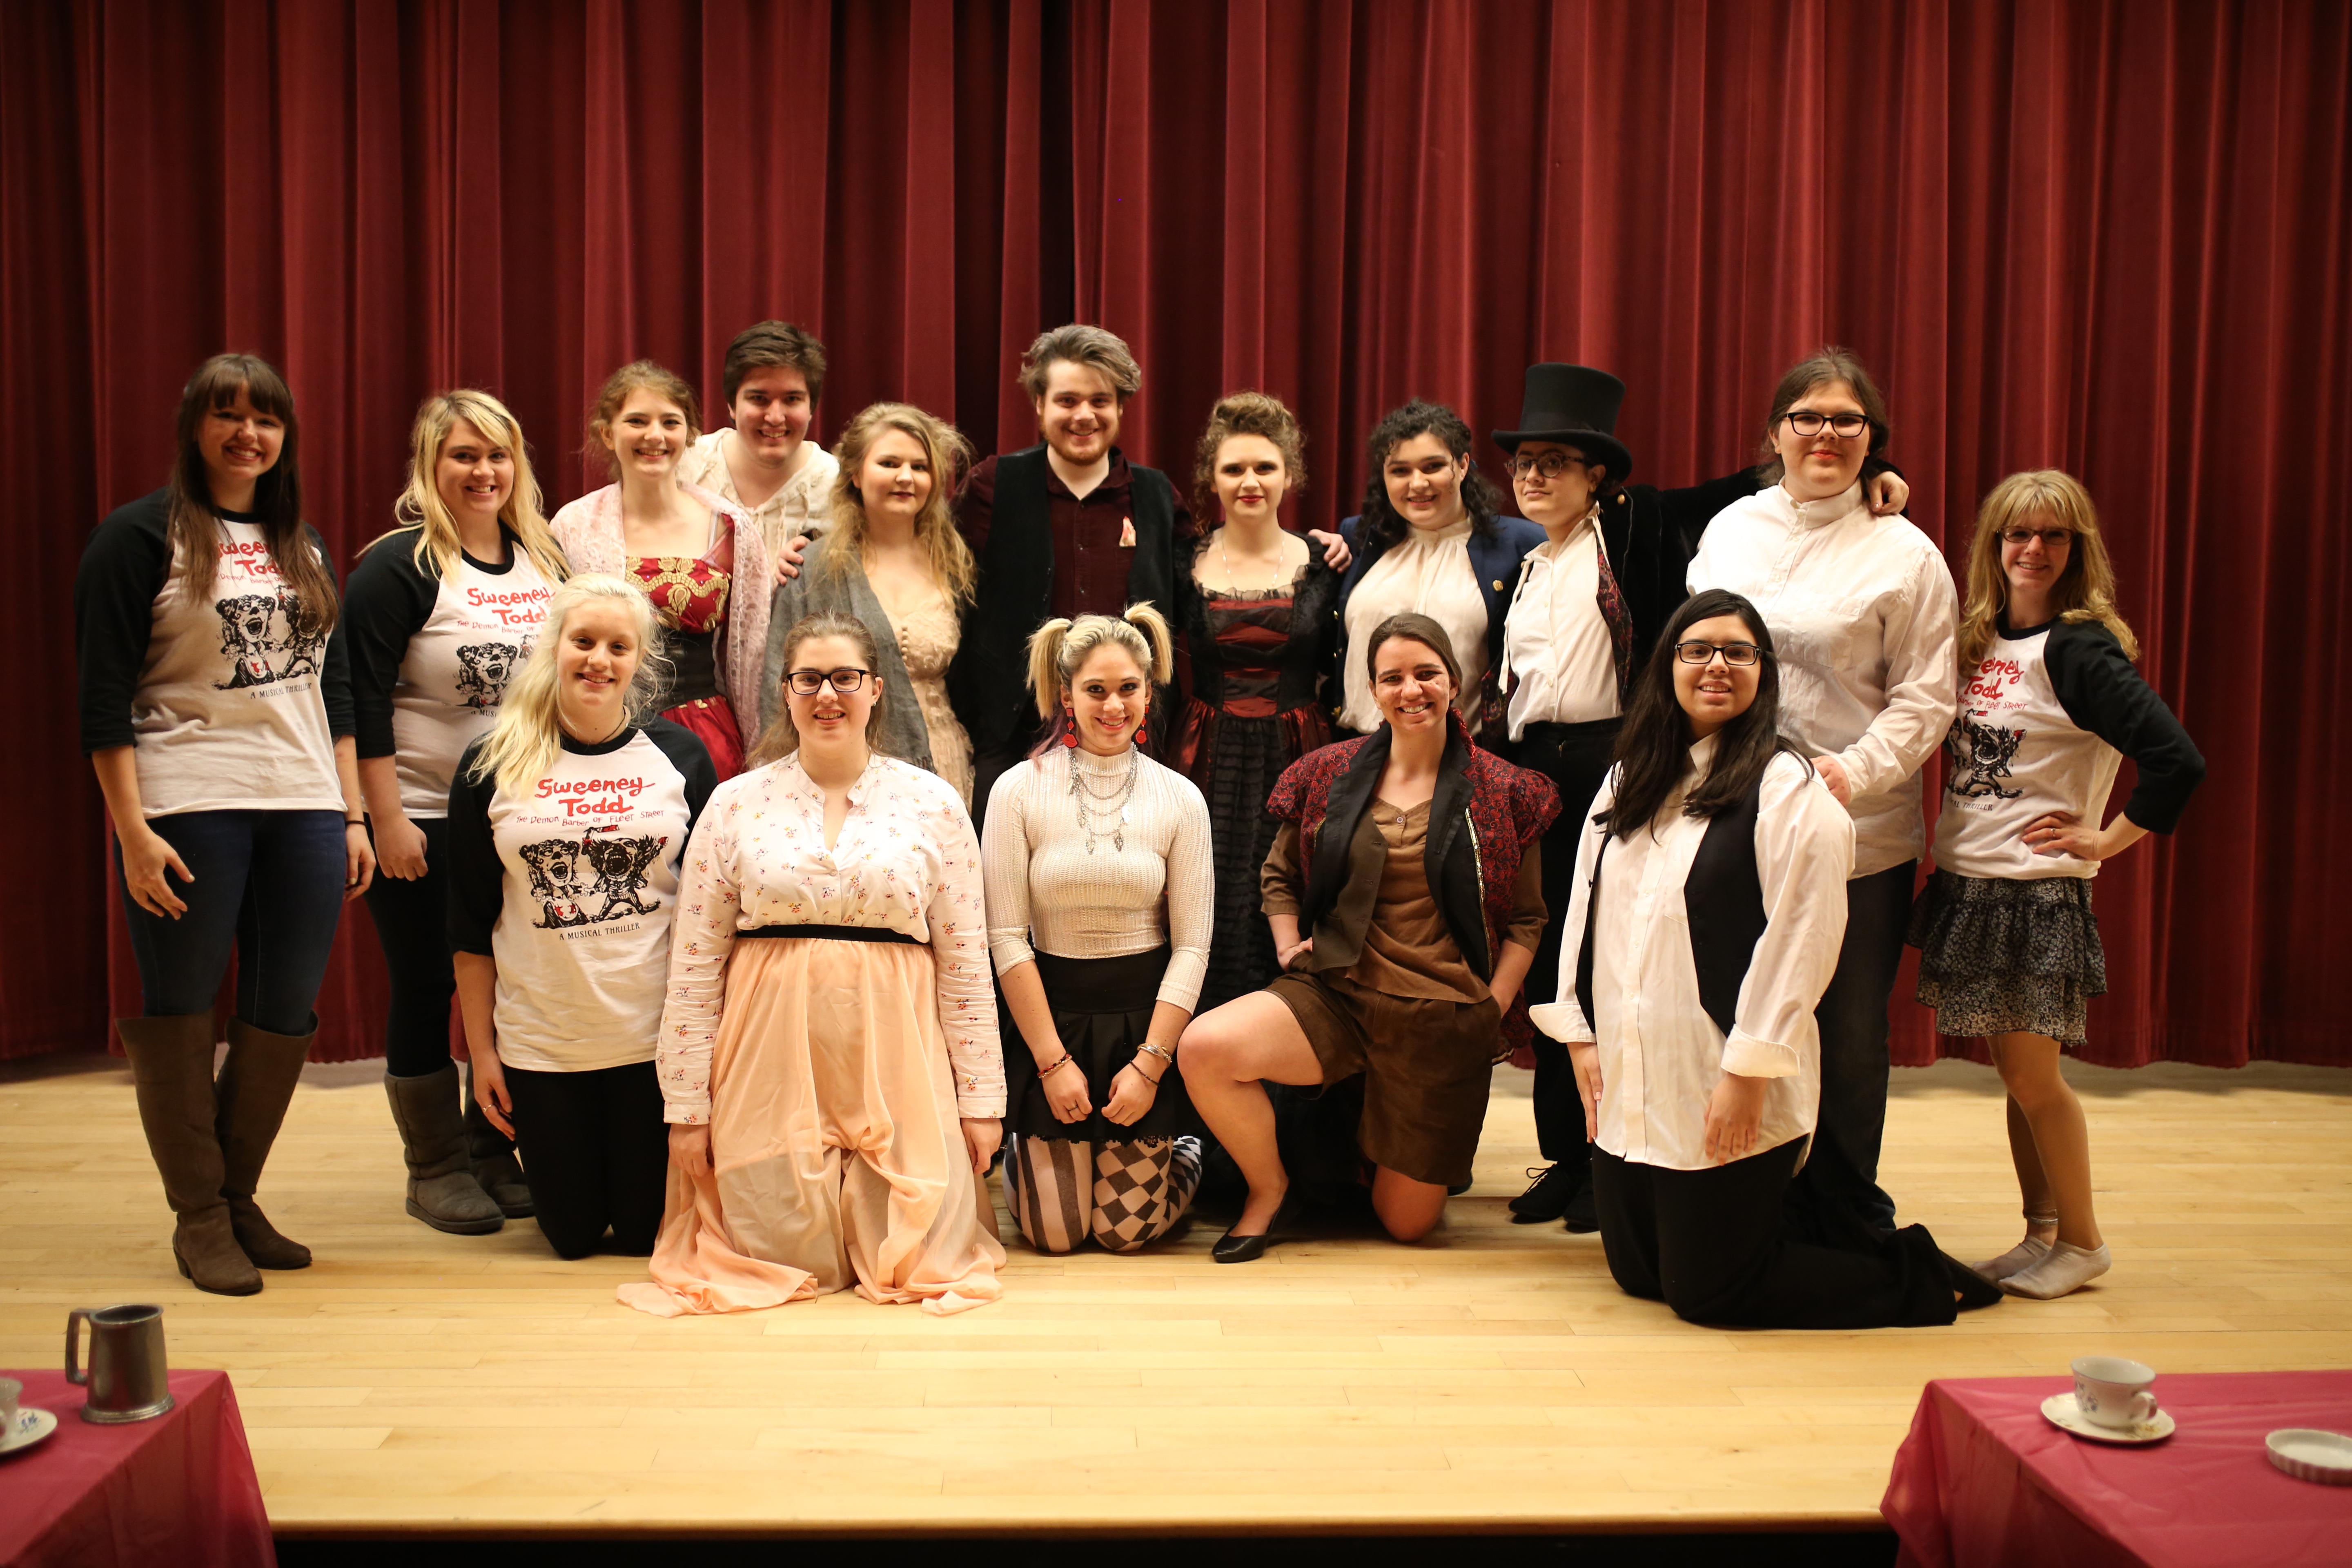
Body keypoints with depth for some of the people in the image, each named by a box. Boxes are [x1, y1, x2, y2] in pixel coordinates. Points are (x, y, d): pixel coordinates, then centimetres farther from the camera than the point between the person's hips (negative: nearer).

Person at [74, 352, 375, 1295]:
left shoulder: (304, 545, 16)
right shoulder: (141, 536, -1)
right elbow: (104, 696, -6)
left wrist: (353, 814, 12)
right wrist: (132, 831, -12)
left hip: (306, 809, 5)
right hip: (187, 812, -5)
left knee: (286, 1015, 7)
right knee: (181, 1014, 3)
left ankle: (240, 1198, 23)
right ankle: (198, 1216, 16)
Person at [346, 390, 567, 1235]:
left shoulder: (545, 560, 9)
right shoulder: (399, 566, -8)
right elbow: (365, 702, -12)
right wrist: (388, 819, -16)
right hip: (425, 821, -5)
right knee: (427, 990, 4)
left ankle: (493, 1150, 24)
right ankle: (435, 1169, 18)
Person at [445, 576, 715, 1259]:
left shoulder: (679, 757, 0)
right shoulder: (492, 767, -1)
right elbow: (470, 926, 4)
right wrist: (480, 1049, 2)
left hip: (656, 1037, 0)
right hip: (539, 1042, 0)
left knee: (647, 1236, 6)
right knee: (573, 1236, 9)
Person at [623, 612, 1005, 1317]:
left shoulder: (932, 803, 4)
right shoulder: (737, 803, 4)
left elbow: (967, 964, 5)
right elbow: (694, 966, 5)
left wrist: (982, 1100, 2)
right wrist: (686, 1107, 2)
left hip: (895, 1060, 0)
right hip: (772, 1058, 0)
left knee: (922, 1259, -5)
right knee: (788, 1257, -3)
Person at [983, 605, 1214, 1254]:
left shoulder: (1180, 798, -3)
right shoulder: (1019, 791, -6)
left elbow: (1192, 946, -2)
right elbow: (1007, 938, -6)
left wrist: (1150, 1064, -9)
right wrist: (1053, 1060, -8)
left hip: (1145, 1020, 0)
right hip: (1052, 1014, 0)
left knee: (1126, 1230, 1)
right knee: (1055, 1233, -1)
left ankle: (1184, 1150, 34)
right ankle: (1026, 1150, 33)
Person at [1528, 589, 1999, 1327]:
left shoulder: (1789, 789, -9)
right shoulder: (1627, 780, 12)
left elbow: (1801, 940, -14)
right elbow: (1585, 909, 13)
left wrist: (1749, 1070, -16)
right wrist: (1580, 1032, 6)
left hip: (1725, 1096, -7)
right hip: (1625, 1085, 7)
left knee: (1706, 1292, -1)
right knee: (1635, 1273, 16)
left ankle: (1915, 1278, 17)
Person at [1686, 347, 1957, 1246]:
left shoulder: (1904, 554, -1)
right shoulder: (1729, 531, 9)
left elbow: (1924, 698, -4)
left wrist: (1852, 774, -17)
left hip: (1857, 838, -3)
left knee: (1846, 1040, 6)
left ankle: (1849, 1227, 23)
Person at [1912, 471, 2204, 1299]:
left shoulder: (2078, 649, -12)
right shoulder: (1976, 641, 9)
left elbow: (2177, 760, -20)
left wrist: (2105, 840, -12)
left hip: (2037, 891, -6)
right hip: (1966, 882, 6)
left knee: (2032, 1077, 0)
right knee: (2014, 1076, 13)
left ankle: (2081, 1241, 17)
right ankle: (2041, 1234, 26)